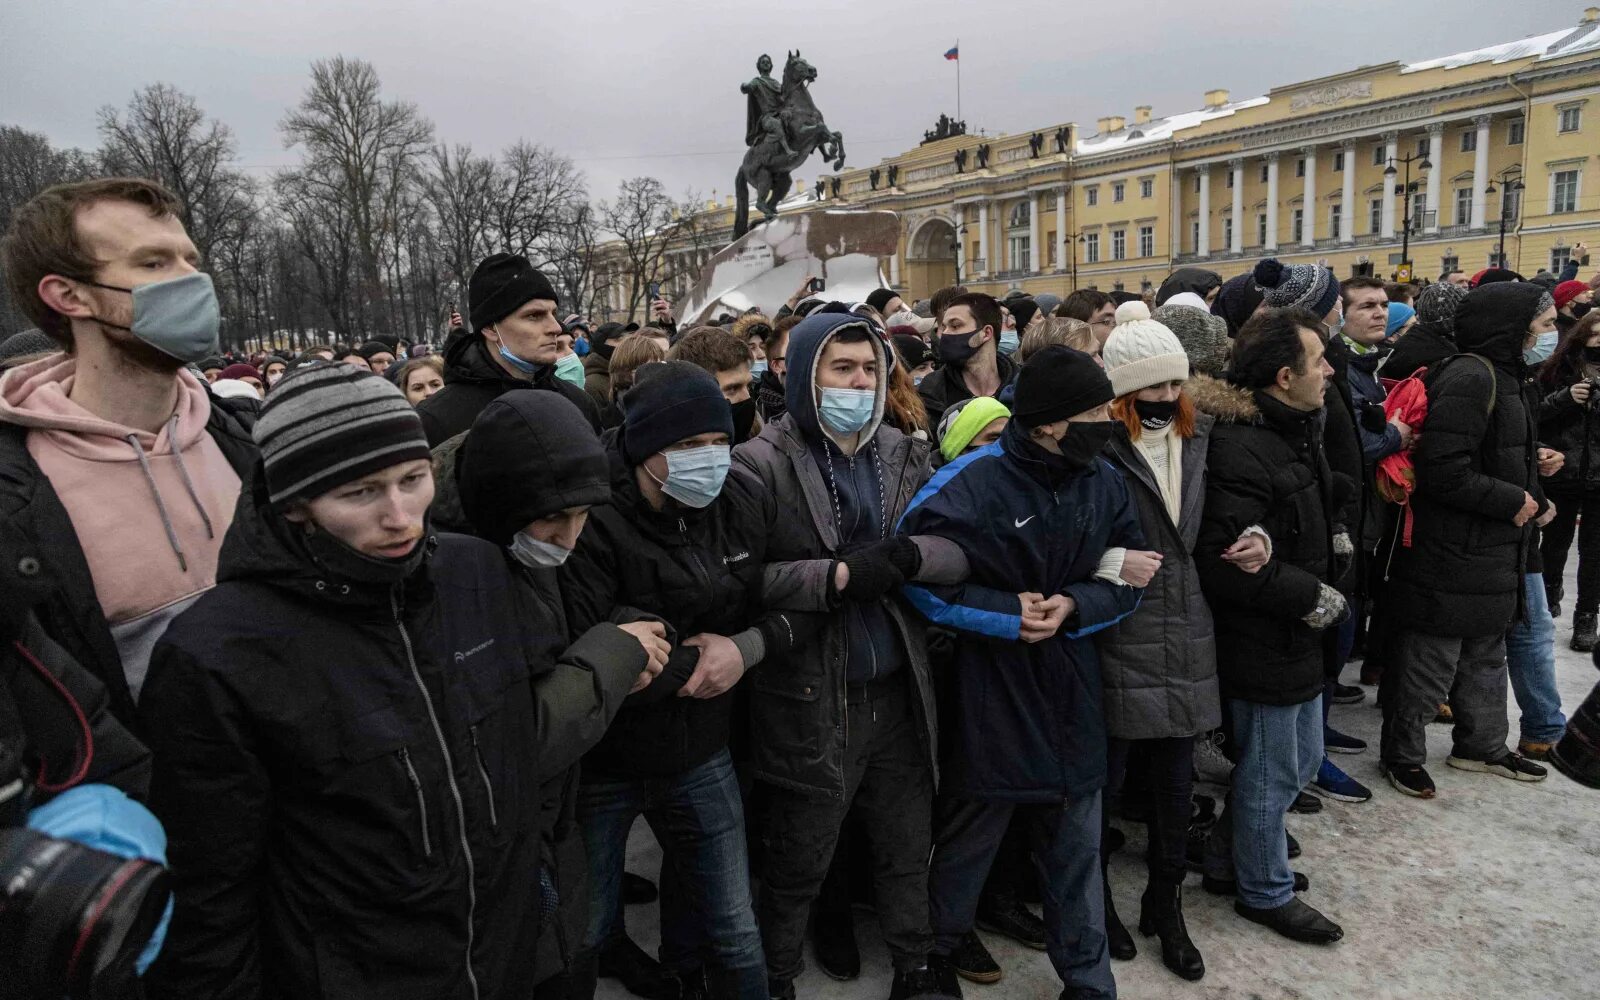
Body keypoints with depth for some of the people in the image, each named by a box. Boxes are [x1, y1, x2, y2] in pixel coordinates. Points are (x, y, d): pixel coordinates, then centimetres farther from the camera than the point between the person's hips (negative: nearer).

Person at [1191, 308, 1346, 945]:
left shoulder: (1293, 430, 7)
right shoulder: (1241, 450, -26)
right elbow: (1225, 562, -29)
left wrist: (1322, 588, 9)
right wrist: (1312, 596, -19)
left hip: (1296, 637, 10)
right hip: (1262, 645, -10)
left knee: (1301, 760, 22)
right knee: (1271, 773, 8)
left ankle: (1226, 861, 38)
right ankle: (1264, 891, 29)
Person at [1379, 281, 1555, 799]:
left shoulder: (1498, 375, 13)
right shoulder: (1469, 377, -20)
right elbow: (1444, 471, -27)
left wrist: (1533, 497, 9)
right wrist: (1513, 501, -17)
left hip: (1489, 557, 11)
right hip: (1450, 558, -11)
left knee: (1486, 657, 23)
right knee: (1430, 663, 2)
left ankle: (1482, 745, 39)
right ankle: (1402, 753, 18)